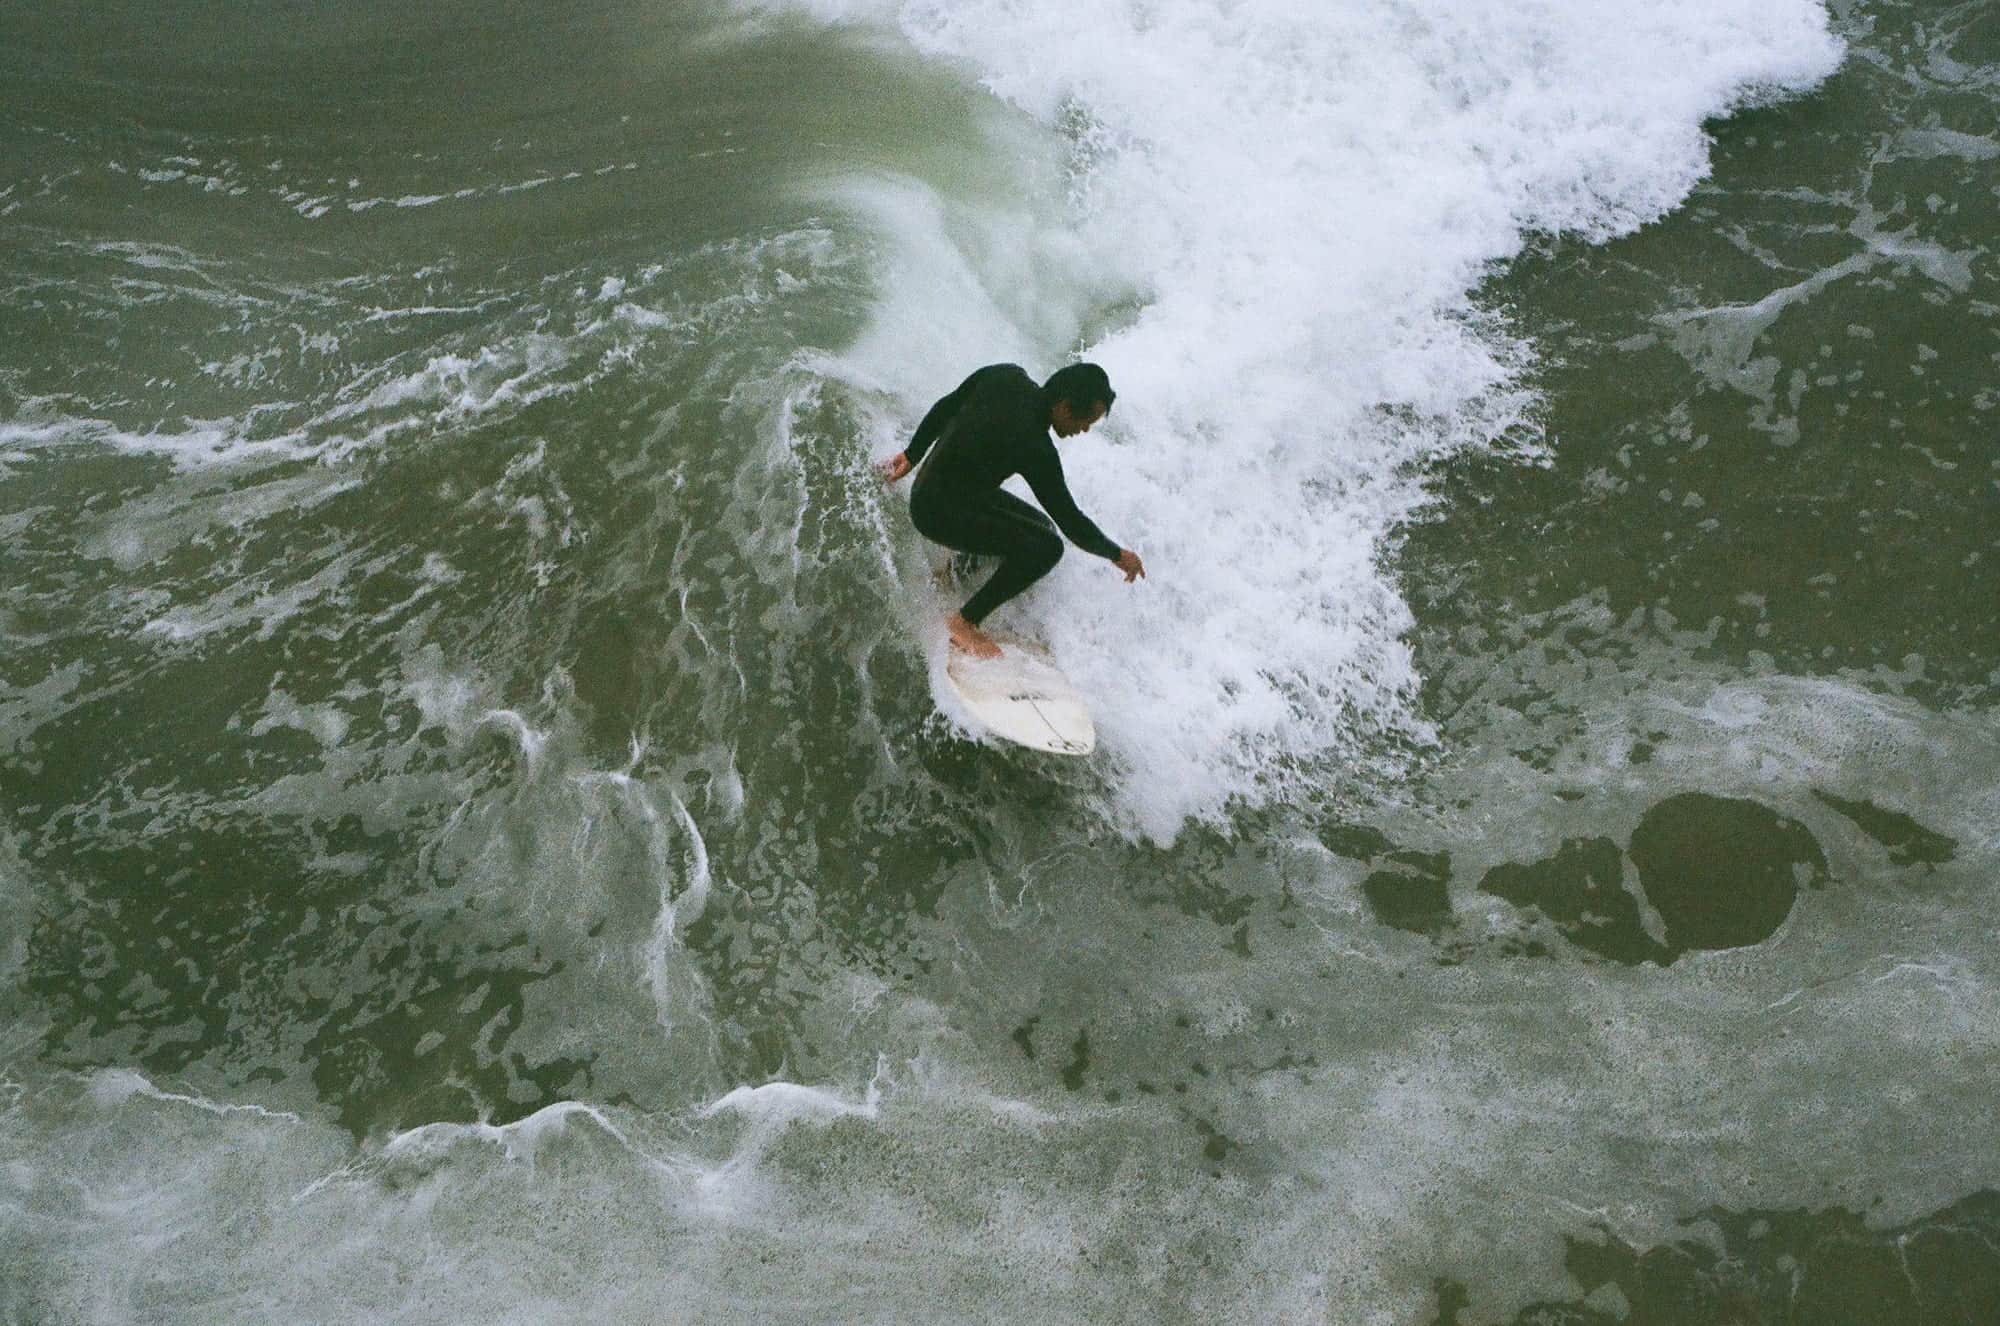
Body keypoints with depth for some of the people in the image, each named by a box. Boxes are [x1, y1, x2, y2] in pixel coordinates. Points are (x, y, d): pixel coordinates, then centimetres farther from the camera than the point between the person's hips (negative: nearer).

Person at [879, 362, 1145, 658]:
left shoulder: (1008, 376, -6)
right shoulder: (1035, 449, -28)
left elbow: (945, 407, 7)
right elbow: (1070, 521, -20)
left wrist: (912, 455, 21)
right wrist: (1117, 555, -5)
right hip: (940, 512, -9)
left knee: (1041, 528, 14)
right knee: (1046, 547, -21)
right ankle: (965, 622, -10)